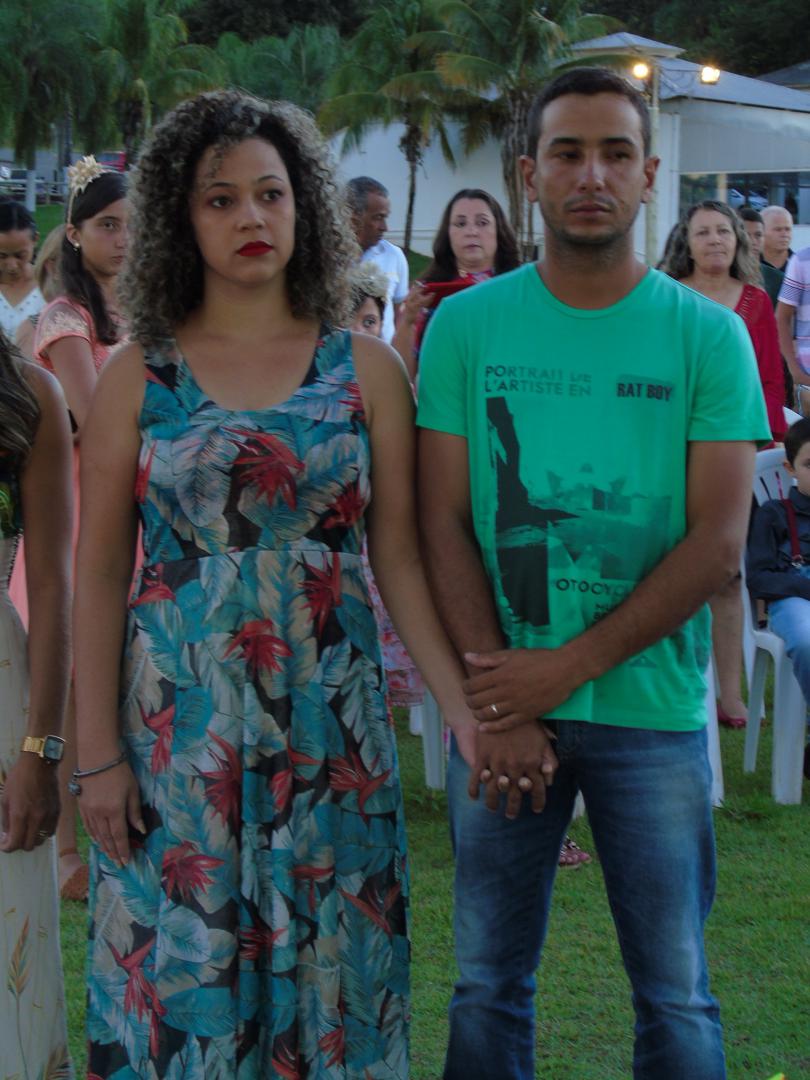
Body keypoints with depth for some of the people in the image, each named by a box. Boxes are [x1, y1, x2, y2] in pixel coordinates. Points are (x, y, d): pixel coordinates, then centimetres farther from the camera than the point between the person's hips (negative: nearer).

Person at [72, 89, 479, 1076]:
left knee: (327, 967, 8)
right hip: (178, 726, 0)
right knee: (181, 974, 6)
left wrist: (465, 713, -7)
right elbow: (100, 574, 1)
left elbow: (399, 559, 2)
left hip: (329, 721, 1)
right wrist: (96, 753, -3)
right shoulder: (138, 378, 1)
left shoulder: (366, 369, 3)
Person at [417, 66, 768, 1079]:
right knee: (487, 986, 11)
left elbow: (718, 543, -6)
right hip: (503, 702, 1)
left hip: (652, 708, -1)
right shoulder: (465, 325, 2)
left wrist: (567, 669, -14)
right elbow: (444, 524, -1)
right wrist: (498, 710, -11)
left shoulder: (708, 336, -1)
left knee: (676, 996, 6)